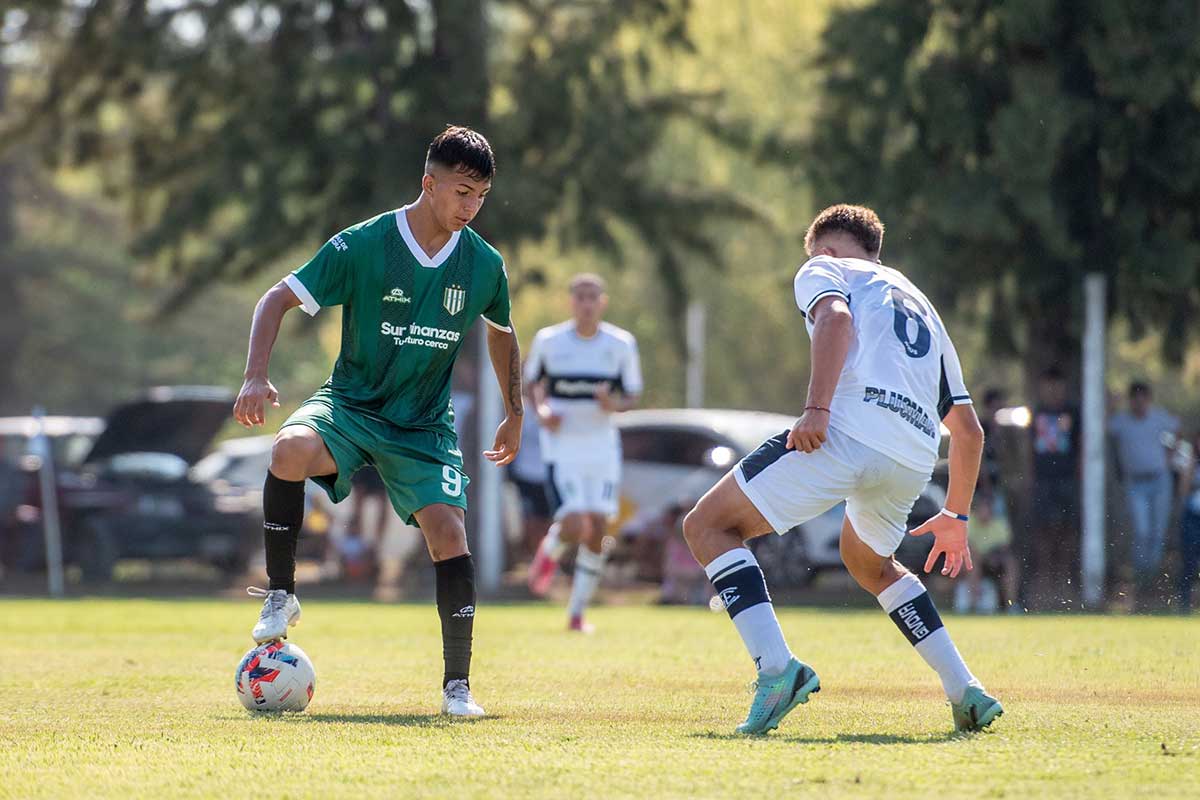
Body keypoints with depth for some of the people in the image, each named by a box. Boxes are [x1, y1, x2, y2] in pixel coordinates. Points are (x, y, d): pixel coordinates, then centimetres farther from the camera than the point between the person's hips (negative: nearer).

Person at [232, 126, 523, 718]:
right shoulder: (363, 246, -14)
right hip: (350, 402, -2)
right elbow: (278, 299, -10)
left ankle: (458, 686, -5)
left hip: (424, 425, 2)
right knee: (291, 451, -35)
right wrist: (256, 377, -23)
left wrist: (514, 414, 21)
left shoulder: (484, 265, -2)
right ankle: (280, 595, -16)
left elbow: (501, 333, 20)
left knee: (447, 532, -18)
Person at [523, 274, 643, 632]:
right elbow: (534, 381, 12)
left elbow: (632, 397, 5)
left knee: (597, 532, -2)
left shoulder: (622, 344, -2)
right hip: (562, 450, -2)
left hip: (602, 449, 2)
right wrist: (542, 409, -9)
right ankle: (550, 551, 22)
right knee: (575, 528, -16)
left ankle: (577, 612, 12)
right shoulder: (548, 341, -4)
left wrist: (614, 404, -18)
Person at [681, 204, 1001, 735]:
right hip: (914, 457, 7)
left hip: (851, 427, -7)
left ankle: (776, 668, -20)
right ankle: (964, 692, 22)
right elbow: (969, 431, 35)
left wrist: (817, 407, -20)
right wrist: (955, 517, 43)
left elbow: (836, 317, -8)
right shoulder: (921, 305, 37)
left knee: (709, 526, 2)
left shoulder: (823, 268, 19)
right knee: (869, 562, 35)